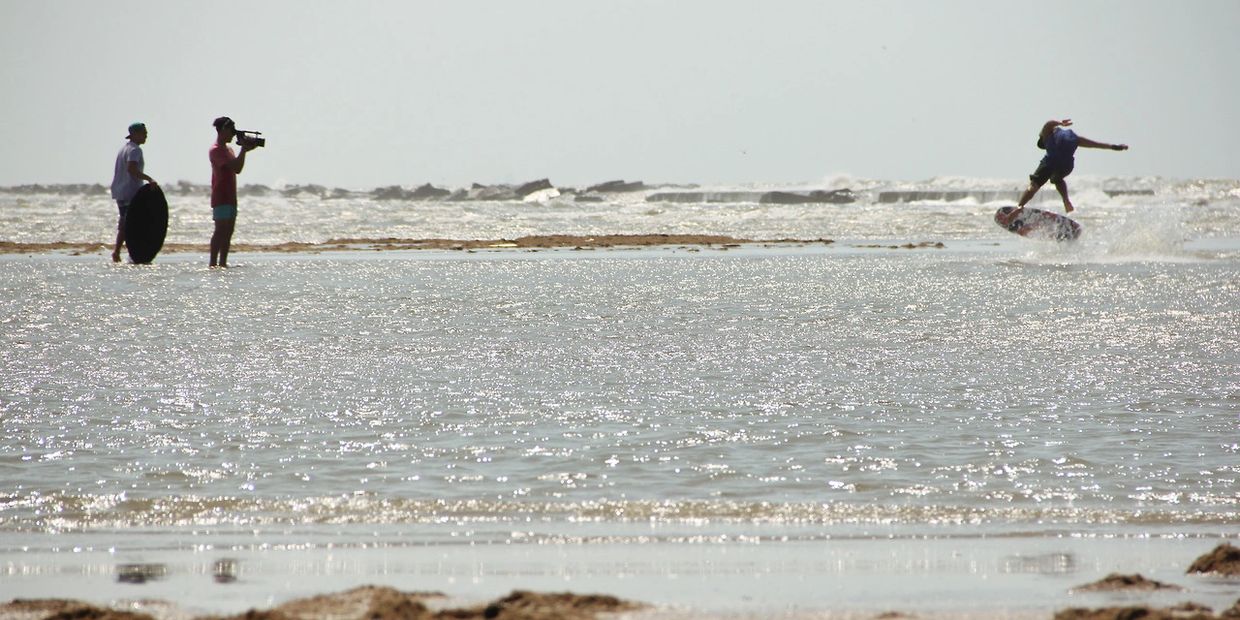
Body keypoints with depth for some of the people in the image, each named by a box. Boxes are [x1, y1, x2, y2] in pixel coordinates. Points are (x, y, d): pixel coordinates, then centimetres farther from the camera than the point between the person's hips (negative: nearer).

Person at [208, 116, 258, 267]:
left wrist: (244, 150, 7)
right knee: (221, 230, -13)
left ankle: (223, 262, 10)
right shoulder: (216, 150, -12)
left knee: (228, 231, 8)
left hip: (230, 197, 10)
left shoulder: (228, 149, 19)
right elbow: (234, 167, -22)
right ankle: (213, 264, -15)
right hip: (221, 197, -10)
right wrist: (244, 150, -16)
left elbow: (237, 169, 17)